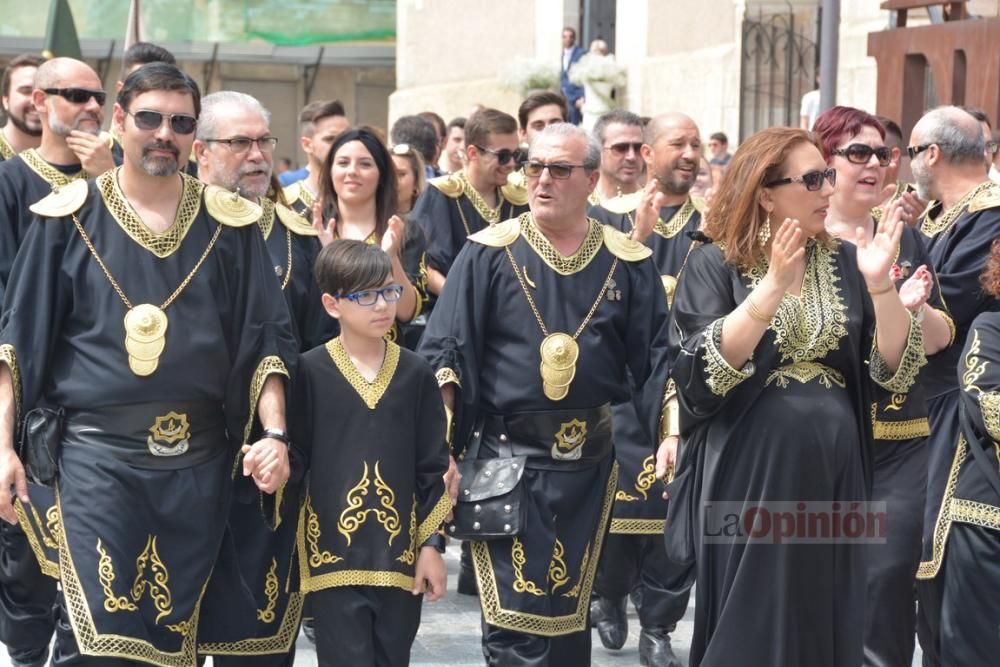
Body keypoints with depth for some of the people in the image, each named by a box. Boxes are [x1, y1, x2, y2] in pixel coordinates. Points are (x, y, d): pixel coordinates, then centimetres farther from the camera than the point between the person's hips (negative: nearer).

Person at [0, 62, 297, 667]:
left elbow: (265, 339, 6)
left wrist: (275, 434, -7)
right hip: (97, 452, -2)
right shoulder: (71, 215, 2)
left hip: (198, 458, 2)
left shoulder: (230, 223, 6)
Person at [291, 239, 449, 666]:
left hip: (402, 553, 3)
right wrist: (291, 549, -1)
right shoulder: (310, 372, -4)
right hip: (333, 553, -3)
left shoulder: (416, 373, 3)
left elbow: (433, 466, 6)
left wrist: (432, 544, 2)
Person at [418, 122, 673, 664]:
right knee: (514, 620, -7)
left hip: (588, 462, 3)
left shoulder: (626, 262, 4)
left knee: (570, 616, 13)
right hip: (507, 458, -2)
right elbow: (445, 353, -4)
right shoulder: (490, 253, -1)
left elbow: (656, 359, 6)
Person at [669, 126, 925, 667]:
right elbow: (698, 375, -19)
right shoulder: (715, 264, -5)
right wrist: (772, 287, -24)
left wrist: (880, 284, -17)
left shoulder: (845, 262, 5)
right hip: (748, 476, -4)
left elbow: (897, 371, -2)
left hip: (831, 475, 4)